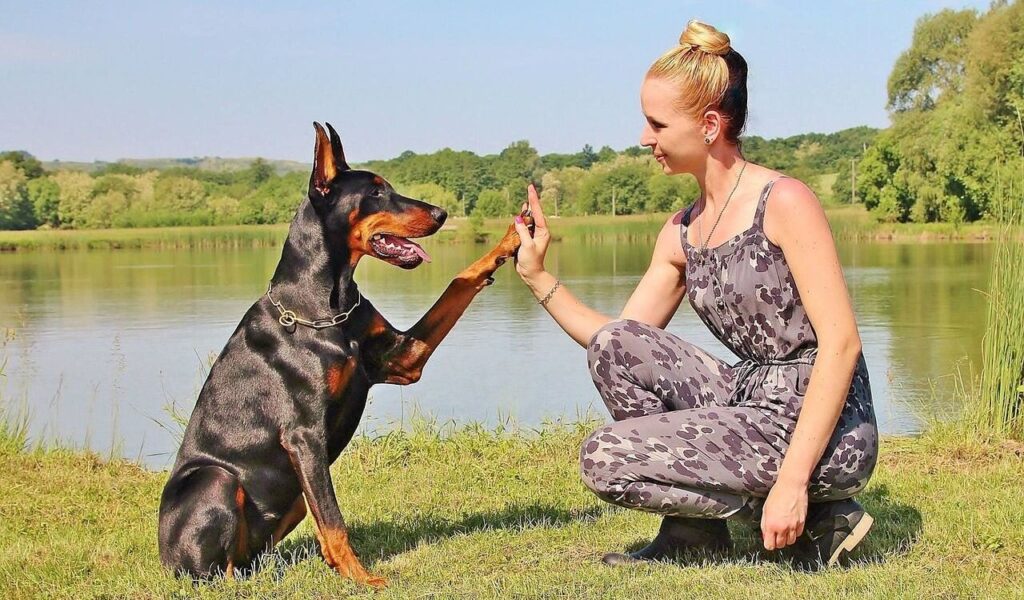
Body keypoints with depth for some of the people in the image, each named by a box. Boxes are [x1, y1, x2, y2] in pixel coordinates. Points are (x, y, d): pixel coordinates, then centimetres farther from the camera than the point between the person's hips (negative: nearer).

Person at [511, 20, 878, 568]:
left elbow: (841, 342, -20)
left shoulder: (783, 203, -13)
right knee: (614, 344, -3)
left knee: (603, 458, -12)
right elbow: (623, 350, 14)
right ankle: (691, 527, 5)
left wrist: (792, 481, -25)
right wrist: (537, 277, 4)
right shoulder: (681, 233, 10)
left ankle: (816, 520, -3)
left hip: (825, 431, -7)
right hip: (753, 406, 7)